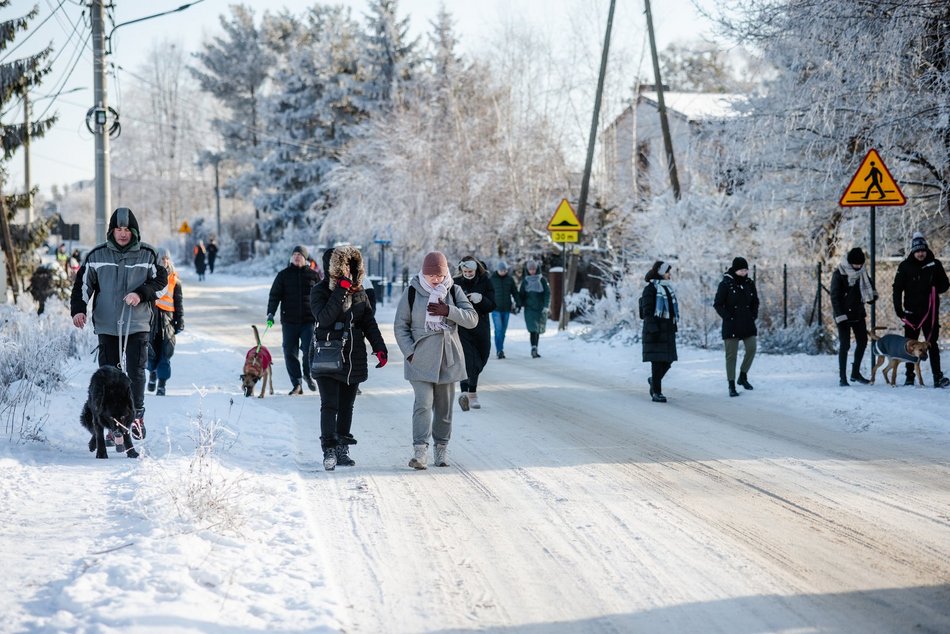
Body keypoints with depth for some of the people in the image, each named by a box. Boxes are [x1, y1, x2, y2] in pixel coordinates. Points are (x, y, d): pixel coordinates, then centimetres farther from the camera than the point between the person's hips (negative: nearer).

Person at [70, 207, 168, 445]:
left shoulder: (147, 255, 4)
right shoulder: (97, 256, 6)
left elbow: (161, 281, 5)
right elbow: (83, 283, 8)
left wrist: (141, 294, -11)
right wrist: (78, 309, -5)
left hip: (137, 325, -1)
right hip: (107, 325, 1)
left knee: (136, 371, -9)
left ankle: (136, 416, 5)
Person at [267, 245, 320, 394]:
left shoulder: (313, 275, 7)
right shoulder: (283, 275, 7)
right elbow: (274, 295, 4)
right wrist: (270, 313, -9)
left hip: (309, 320, -1)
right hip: (289, 321, 1)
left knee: (309, 349, -14)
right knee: (290, 353, -1)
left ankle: (308, 375, 14)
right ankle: (297, 385, 8)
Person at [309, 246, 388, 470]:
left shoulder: (359, 292, 9)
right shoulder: (320, 291, -5)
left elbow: (369, 322, 12)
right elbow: (325, 318, -21)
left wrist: (379, 347, 0)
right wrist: (341, 291, -23)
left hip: (354, 359, 5)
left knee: (346, 407, 9)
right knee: (330, 405, -12)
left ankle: (342, 449, 16)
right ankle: (329, 451, -12)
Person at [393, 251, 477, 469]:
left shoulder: (453, 291, 3)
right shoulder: (412, 292, -2)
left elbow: (472, 319, -4)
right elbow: (400, 326, 2)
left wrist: (448, 311, -19)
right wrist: (410, 352, -8)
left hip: (448, 359, 3)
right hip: (420, 359, -3)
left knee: (444, 406, 8)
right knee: (423, 403, -14)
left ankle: (441, 450, 18)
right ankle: (420, 450, -18)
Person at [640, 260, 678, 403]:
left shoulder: (668, 288, 16)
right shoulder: (650, 289, -8)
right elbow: (647, 311, -13)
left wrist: (674, 327, 19)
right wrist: (653, 329, -20)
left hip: (668, 330, 7)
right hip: (655, 330, -7)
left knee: (668, 360, 7)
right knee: (657, 361, -5)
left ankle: (654, 380, 31)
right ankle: (656, 392, 1)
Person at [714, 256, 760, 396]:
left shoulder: (749, 283, 7)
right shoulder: (726, 284, -8)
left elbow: (755, 301, 20)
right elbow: (718, 304, -6)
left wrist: (754, 315, 7)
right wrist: (728, 317, -12)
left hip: (748, 324, 5)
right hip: (731, 325, -5)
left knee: (751, 349, -4)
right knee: (731, 355, -2)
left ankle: (743, 376, 18)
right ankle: (731, 386, 2)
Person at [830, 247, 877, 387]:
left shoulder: (862, 271, 3)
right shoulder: (839, 274, -15)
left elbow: (868, 283, 24)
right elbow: (835, 297, -16)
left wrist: (872, 294, 4)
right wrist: (839, 315, -22)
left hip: (858, 313, 7)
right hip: (844, 314, -7)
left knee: (862, 341, 9)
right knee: (844, 345, -7)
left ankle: (855, 373, 23)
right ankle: (842, 378, -3)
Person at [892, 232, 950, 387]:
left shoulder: (935, 265, 2)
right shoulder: (905, 266, 0)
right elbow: (897, 288, 1)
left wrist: (935, 289, -10)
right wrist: (898, 309, -6)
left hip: (930, 311, 0)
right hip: (911, 312, 0)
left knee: (932, 344, -5)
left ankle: (937, 377, -8)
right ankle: (909, 377, 12)